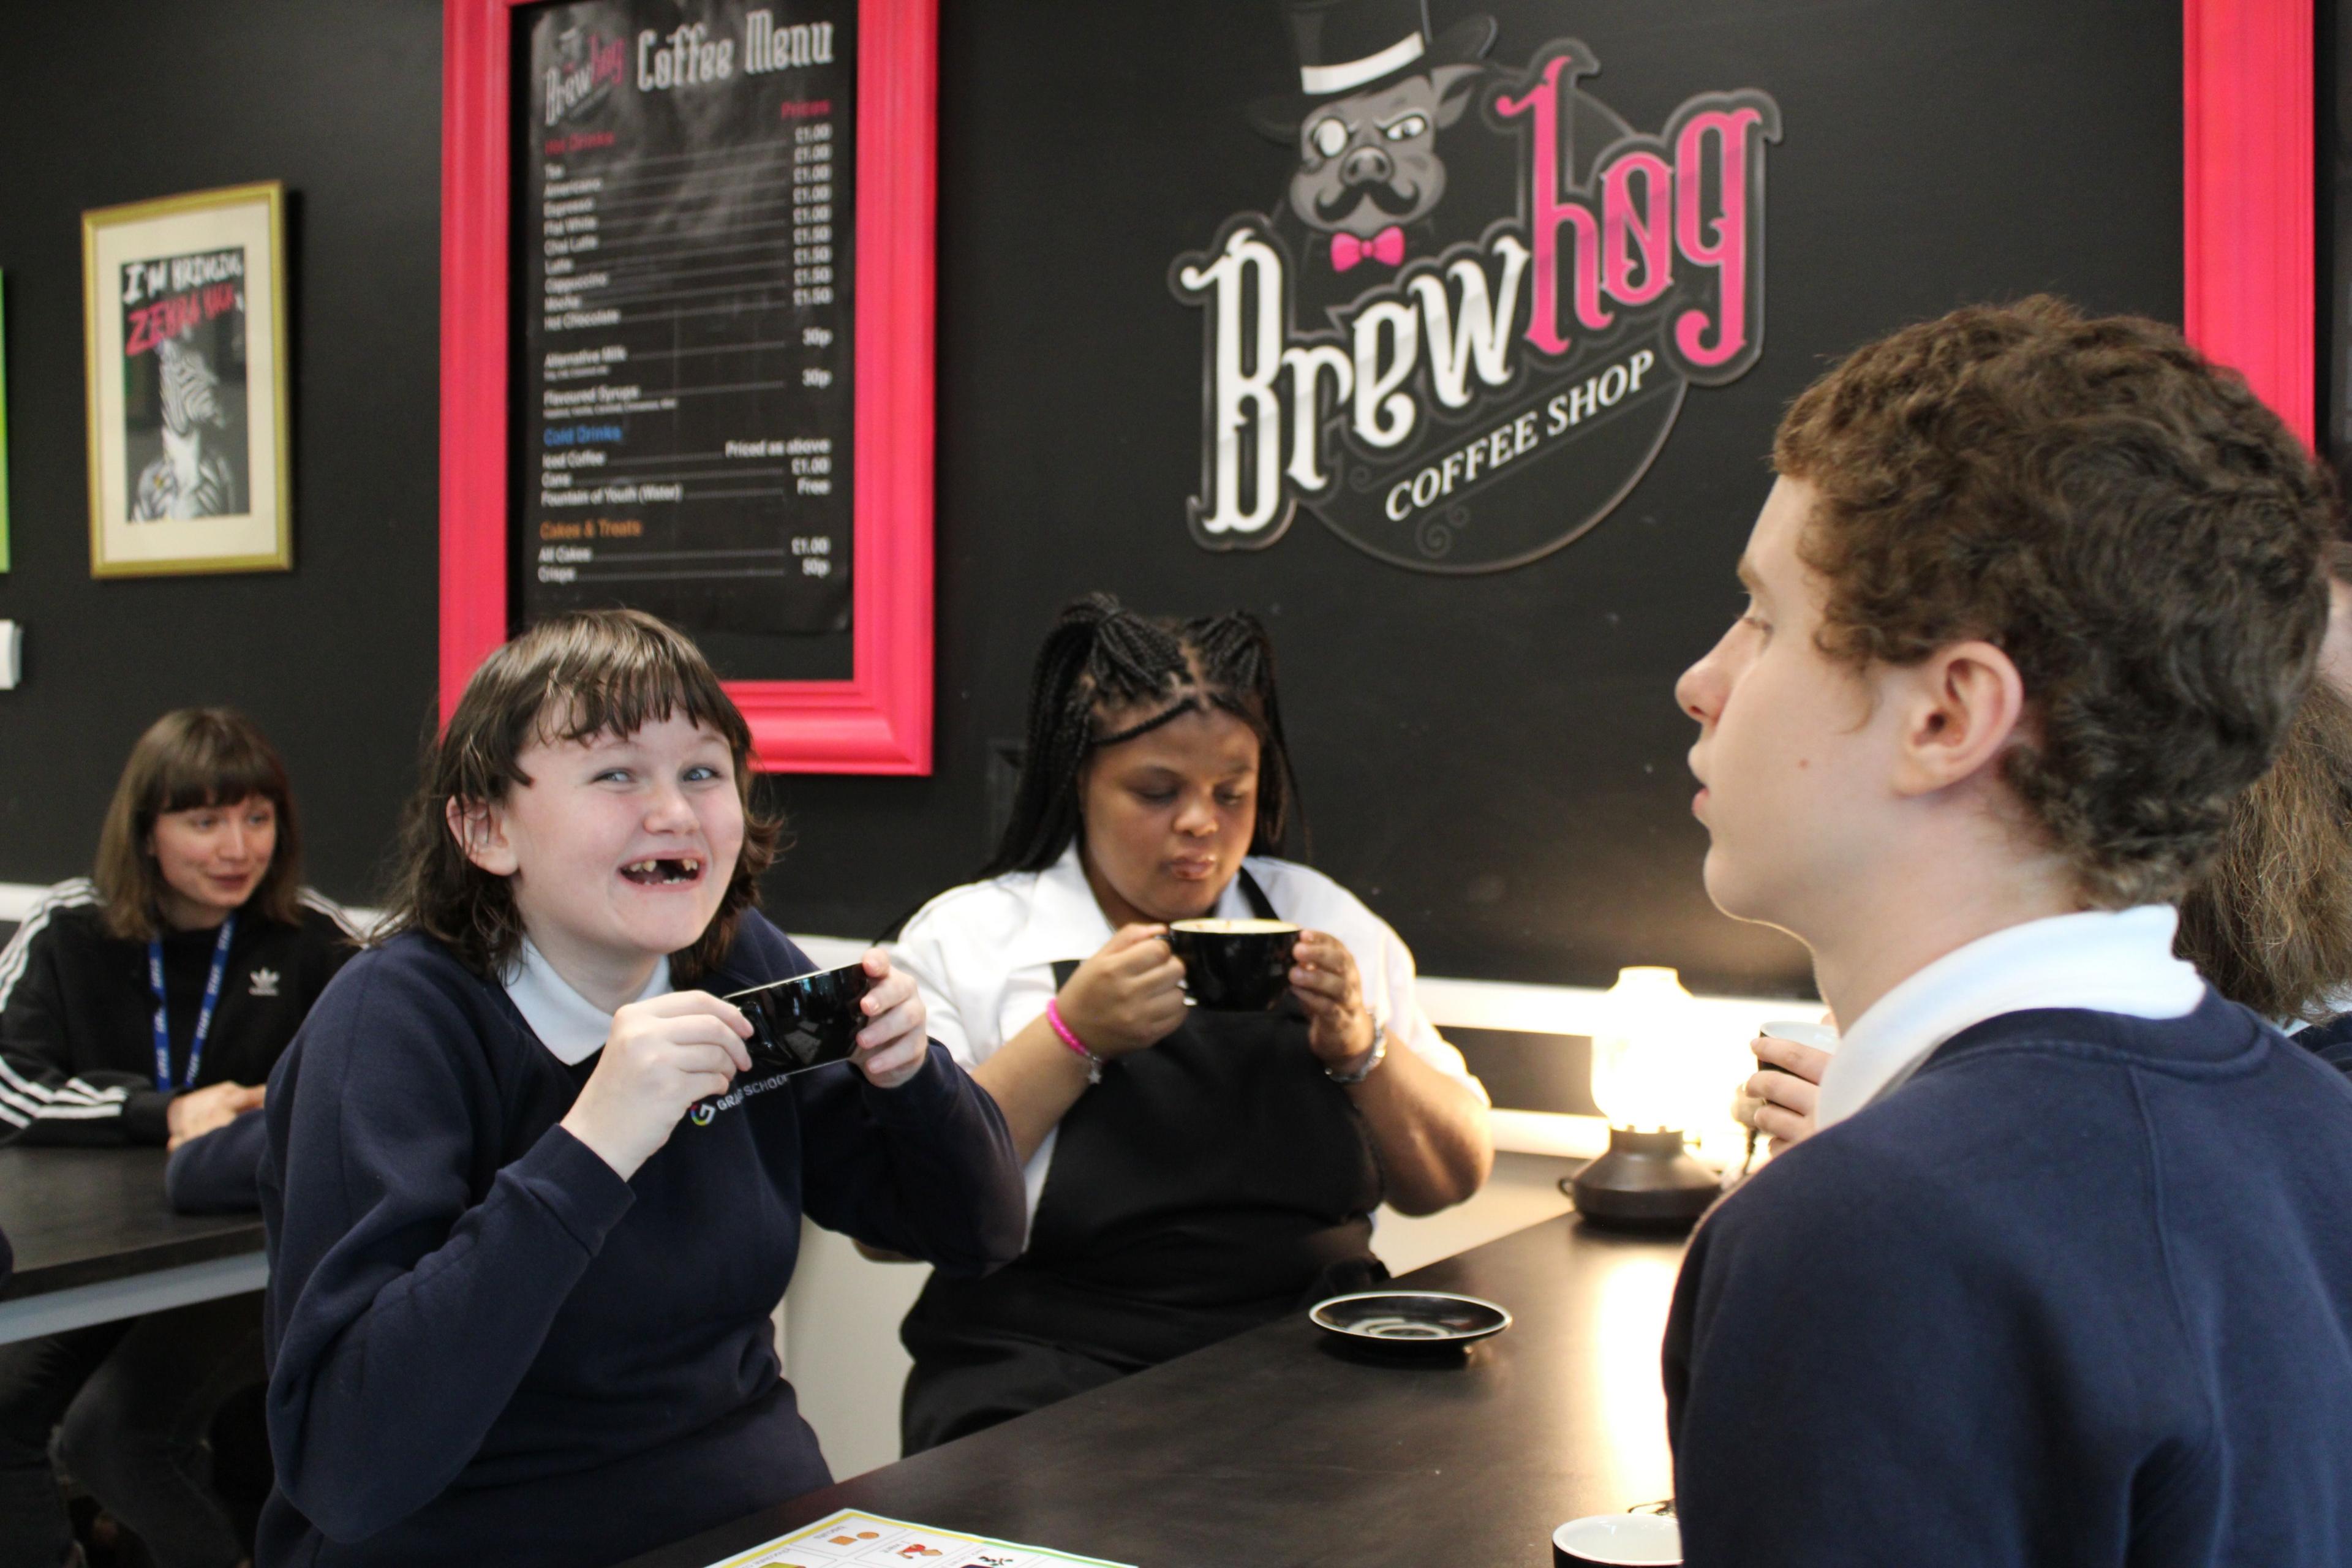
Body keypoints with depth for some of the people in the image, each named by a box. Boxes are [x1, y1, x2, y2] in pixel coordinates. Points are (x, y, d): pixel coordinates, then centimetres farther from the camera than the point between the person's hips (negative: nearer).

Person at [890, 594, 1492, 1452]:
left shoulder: (1322, 921, 13)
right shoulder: (963, 939, 2)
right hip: (1052, 1373, -4)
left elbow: (1454, 1181, 14)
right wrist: (1072, 1036, -15)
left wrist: (1361, 1050, -5)